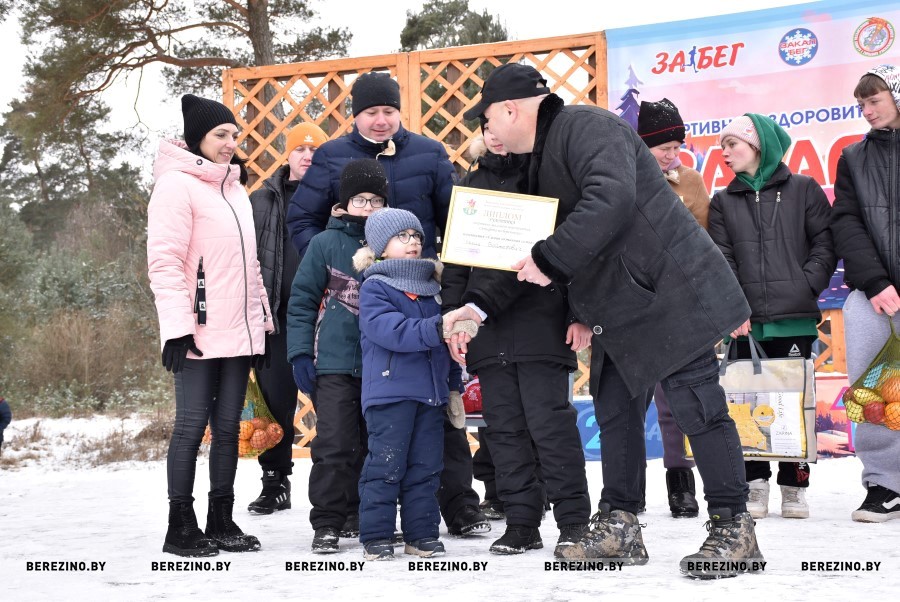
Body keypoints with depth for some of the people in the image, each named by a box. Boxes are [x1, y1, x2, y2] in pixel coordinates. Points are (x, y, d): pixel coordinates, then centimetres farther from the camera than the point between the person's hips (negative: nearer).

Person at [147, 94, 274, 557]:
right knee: (192, 424, -4)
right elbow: (165, 262, -12)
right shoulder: (177, 184, -5)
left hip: (239, 334, 7)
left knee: (228, 425, 8)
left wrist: (262, 322, 20)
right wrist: (178, 327, -18)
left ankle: (222, 521, 15)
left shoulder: (235, 188, 19)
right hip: (200, 334, -7)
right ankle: (181, 526, 2)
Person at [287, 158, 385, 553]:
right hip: (335, 361, -3)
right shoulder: (326, 244, 1)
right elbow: (302, 301, 2)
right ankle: (327, 524, 1)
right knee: (335, 444, -7)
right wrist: (300, 354, -5)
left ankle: (361, 517, 21)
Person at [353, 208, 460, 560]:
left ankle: (422, 534, 16)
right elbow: (392, 331, -22)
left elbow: (445, 341, 23)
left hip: (430, 392, 6)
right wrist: (436, 330, -29)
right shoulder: (374, 288, -5)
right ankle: (376, 536, 4)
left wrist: (454, 383, 20)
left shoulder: (431, 287, 16)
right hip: (389, 391, -6)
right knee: (386, 465, -4)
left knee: (426, 466, 8)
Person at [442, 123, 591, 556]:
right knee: (503, 426, 4)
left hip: (541, 323, -5)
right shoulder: (472, 185, 17)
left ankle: (574, 520, 3)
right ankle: (521, 523, 11)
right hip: (486, 325, 5)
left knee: (549, 420, -7)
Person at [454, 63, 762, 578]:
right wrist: (478, 308, 17)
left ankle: (734, 531, 1)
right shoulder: (545, 159, 17)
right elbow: (529, 252, 22)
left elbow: (611, 199, -32)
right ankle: (619, 527, 18)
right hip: (621, 308, 10)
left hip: (671, 292, -10)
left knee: (697, 405, -7)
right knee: (615, 410, 10)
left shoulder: (585, 126, -15)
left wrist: (549, 260, -26)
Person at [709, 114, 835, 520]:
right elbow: (721, 261, 4)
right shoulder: (723, 202, 13)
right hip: (746, 321, 2)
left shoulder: (802, 190, 7)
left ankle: (794, 487, 10)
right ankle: (755, 485, 8)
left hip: (795, 319, -2)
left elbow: (825, 243, 3)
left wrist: (807, 285, -11)